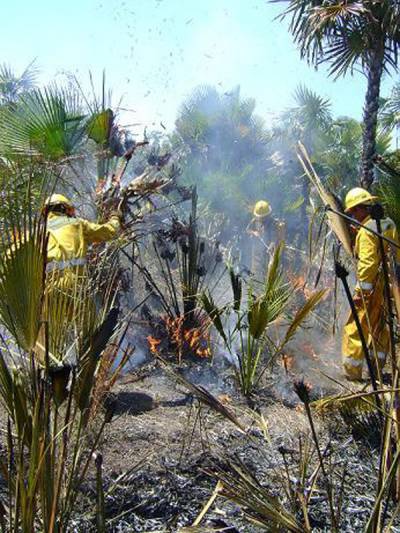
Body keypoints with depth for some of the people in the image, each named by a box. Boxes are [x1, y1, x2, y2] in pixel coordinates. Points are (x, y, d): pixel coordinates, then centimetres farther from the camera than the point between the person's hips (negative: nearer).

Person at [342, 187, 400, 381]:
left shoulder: (366, 231, -19)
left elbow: (367, 264, -25)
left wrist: (361, 291, -22)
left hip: (373, 286, -9)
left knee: (356, 328, 0)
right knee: (380, 325, 20)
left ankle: (352, 372, 7)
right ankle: (377, 367, 32)